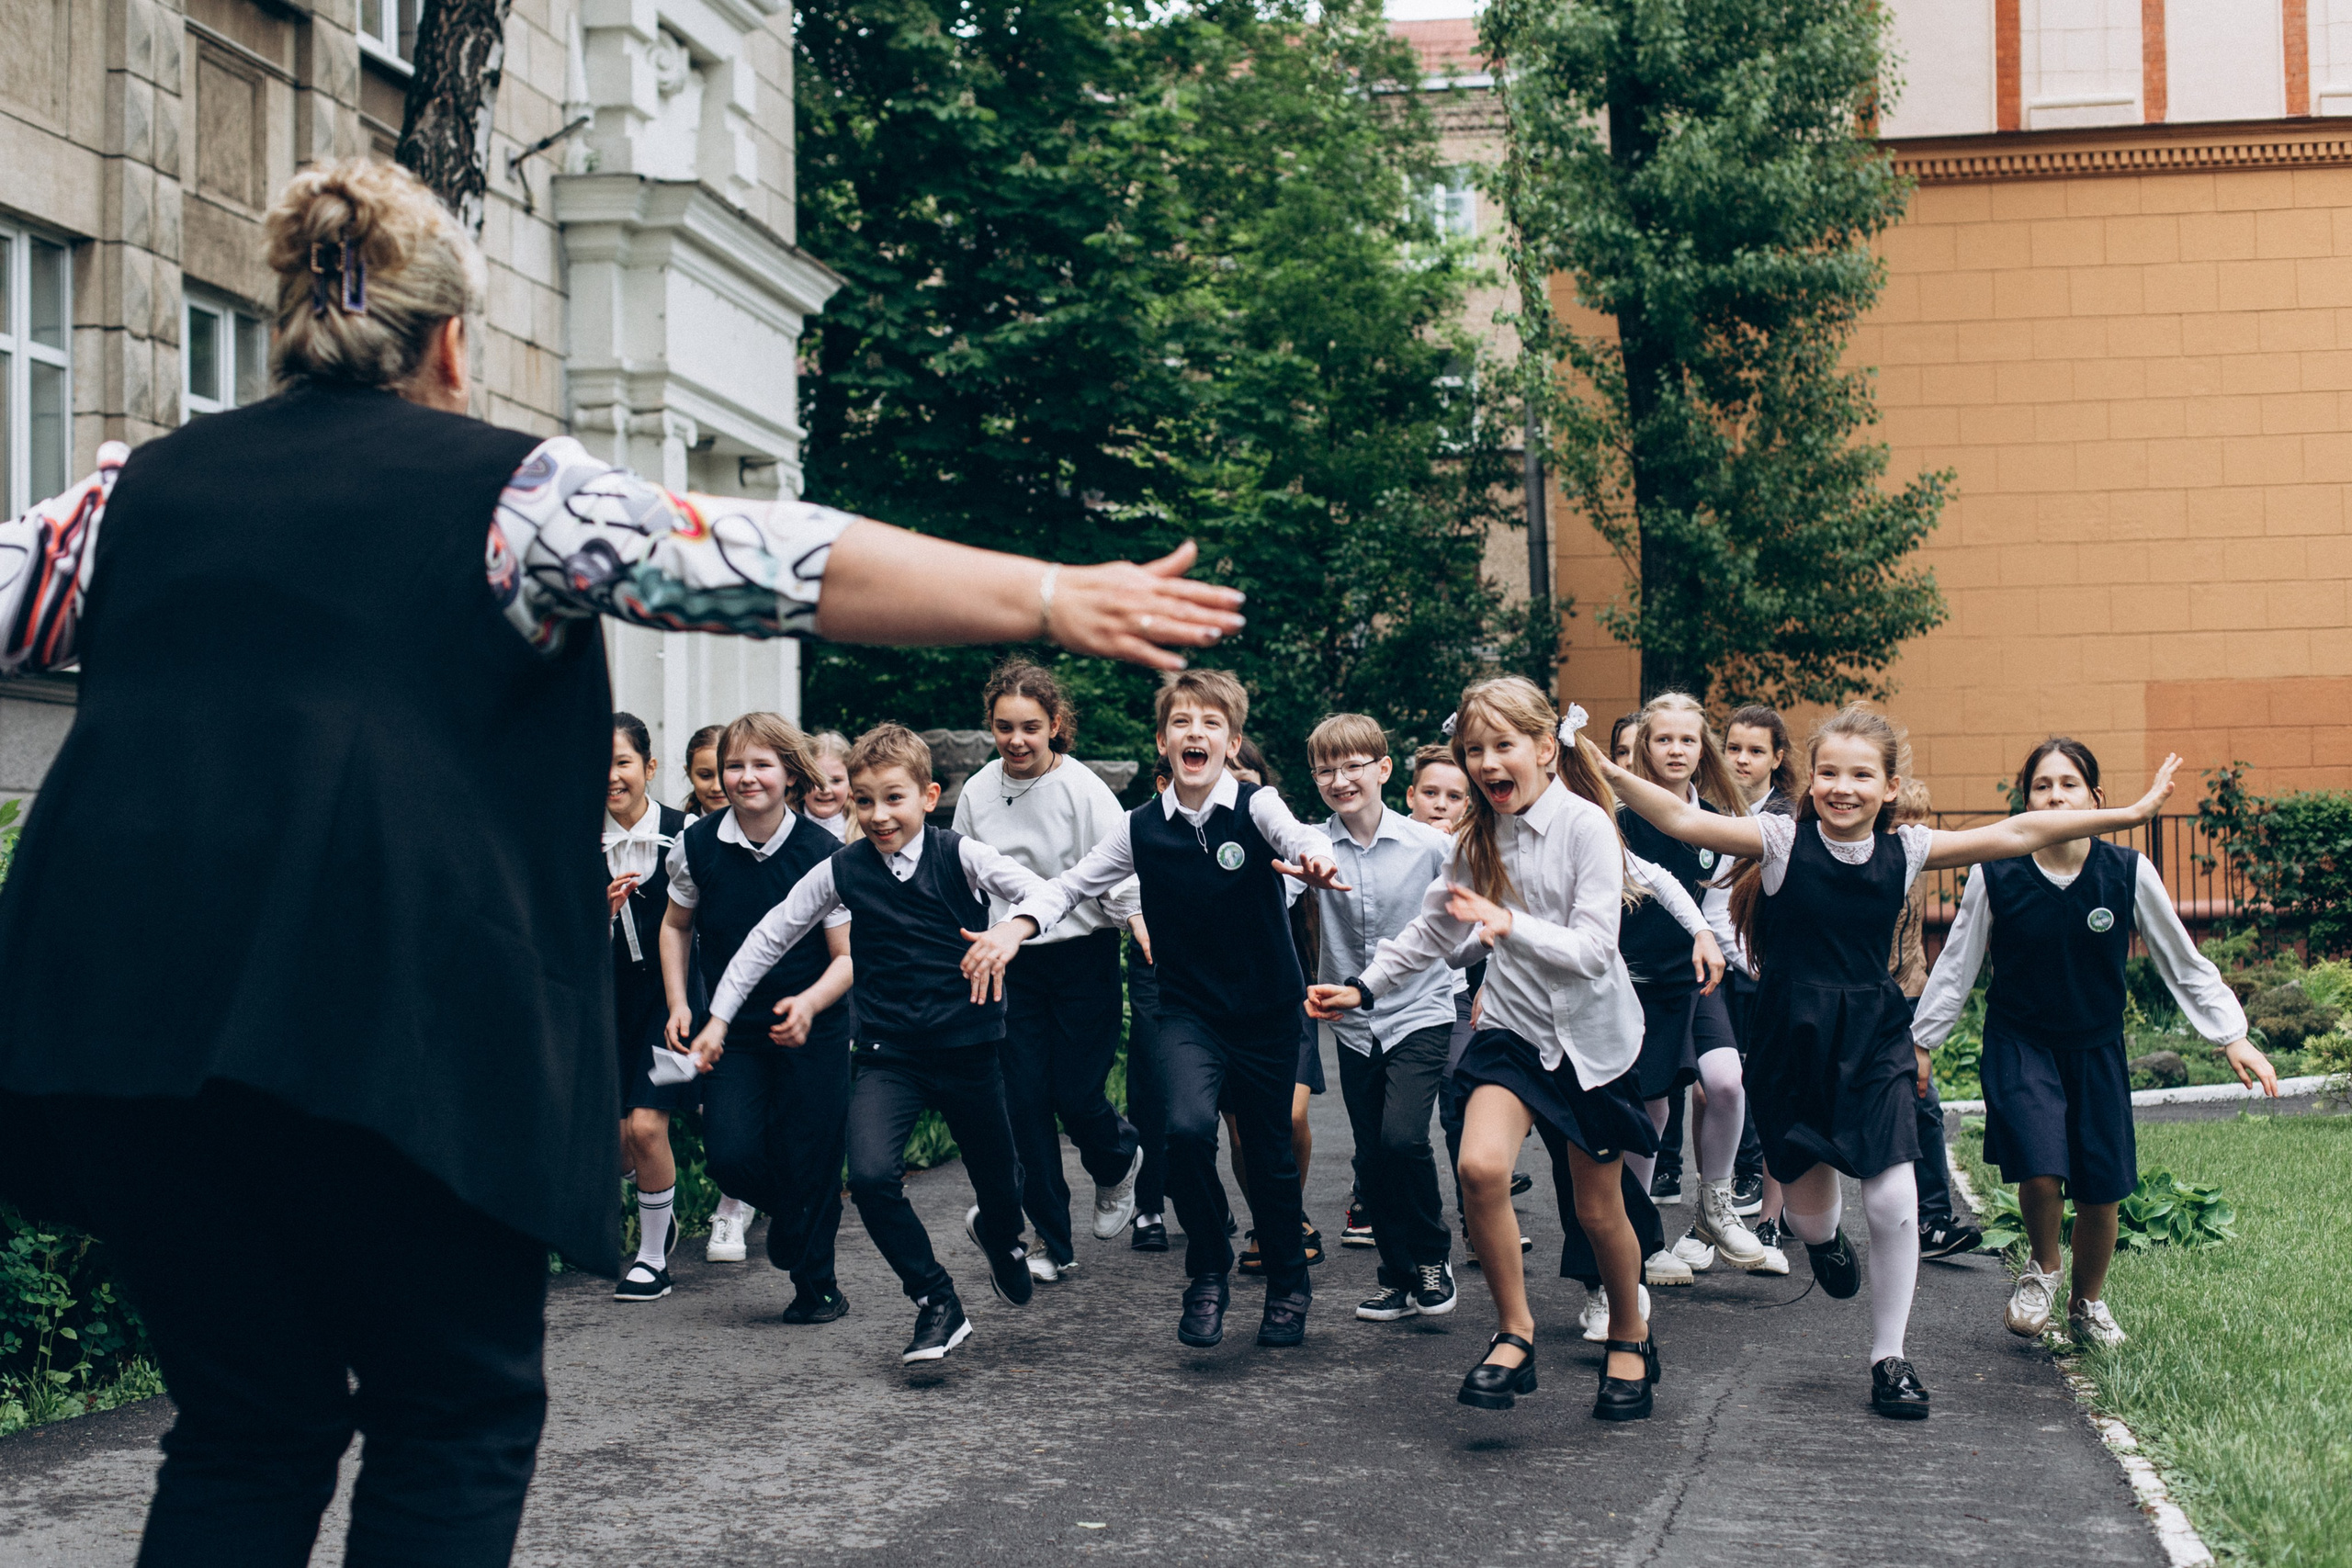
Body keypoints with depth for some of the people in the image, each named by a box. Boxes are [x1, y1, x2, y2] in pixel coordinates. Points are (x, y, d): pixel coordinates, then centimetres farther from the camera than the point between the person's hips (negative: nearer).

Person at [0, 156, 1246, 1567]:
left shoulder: (140, 490, 14)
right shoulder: (510, 494, 0)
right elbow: (783, 568, -6)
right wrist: (1053, 599, -6)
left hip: (134, 1026, 5)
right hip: (398, 1020, -5)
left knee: (247, 1425, 16)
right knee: (458, 1421, 10)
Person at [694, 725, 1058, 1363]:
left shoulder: (958, 855, -7)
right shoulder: (841, 871, -2)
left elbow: (1040, 891, -19)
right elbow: (771, 936, 7)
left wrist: (1013, 928, -42)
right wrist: (718, 1016, 8)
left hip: (968, 1045, 0)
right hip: (889, 1051, 1)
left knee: (998, 1182, 12)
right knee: (870, 1175, -21)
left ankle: (998, 1234, 51)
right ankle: (937, 1304, -5)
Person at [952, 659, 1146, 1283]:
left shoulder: (1083, 789, -10)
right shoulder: (976, 793, 2)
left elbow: (1120, 877, -10)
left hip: (1084, 955, -3)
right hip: (1011, 960, 4)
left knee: (1076, 1093, -4)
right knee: (1024, 1100, 0)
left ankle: (1119, 1162, 33)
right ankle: (1050, 1241, 13)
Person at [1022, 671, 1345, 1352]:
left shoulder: (1255, 806, -11)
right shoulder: (1141, 829, -3)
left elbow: (1298, 836, -32)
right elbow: (1073, 884, 6)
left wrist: (1315, 861, -56)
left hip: (1266, 1012, -1)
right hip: (1188, 1010, 1)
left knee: (1269, 1155, 9)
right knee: (1188, 1126, -24)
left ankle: (1289, 1285, 36)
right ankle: (1208, 1274, -1)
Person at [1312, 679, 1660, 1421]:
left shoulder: (1585, 825, -16)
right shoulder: (1478, 839, 2)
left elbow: (1593, 949, -22)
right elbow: (1433, 930, 16)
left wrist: (1510, 925, -35)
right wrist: (1364, 987, 10)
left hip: (1591, 1033, -4)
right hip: (1515, 1025, 4)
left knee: (1598, 1211, 6)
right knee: (1481, 1166, -21)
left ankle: (1631, 1338, 33)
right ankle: (1514, 1334, -5)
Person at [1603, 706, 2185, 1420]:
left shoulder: (1904, 850, -1)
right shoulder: (1783, 840, -8)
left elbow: (2016, 834, -1)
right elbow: (1683, 820, -17)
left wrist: (2129, 813, -2)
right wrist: (1613, 775, -29)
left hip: (1873, 1042, 2)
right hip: (1792, 1040, -1)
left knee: (1894, 1201, -7)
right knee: (1810, 1209, 5)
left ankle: (1889, 1357, 10)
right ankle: (1823, 1240, 47)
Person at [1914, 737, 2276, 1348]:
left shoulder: (2129, 873, -10)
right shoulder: (1995, 875, -12)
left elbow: (2184, 963, 1)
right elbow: (1956, 967, 0)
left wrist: (2232, 1037, -3)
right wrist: (1919, 1042, 3)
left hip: (2097, 1049, 2)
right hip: (2019, 1045, -2)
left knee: (2101, 1187, 2)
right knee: (2040, 1169, -21)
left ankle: (2088, 1303, 31)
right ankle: (2042, 1267, 13)